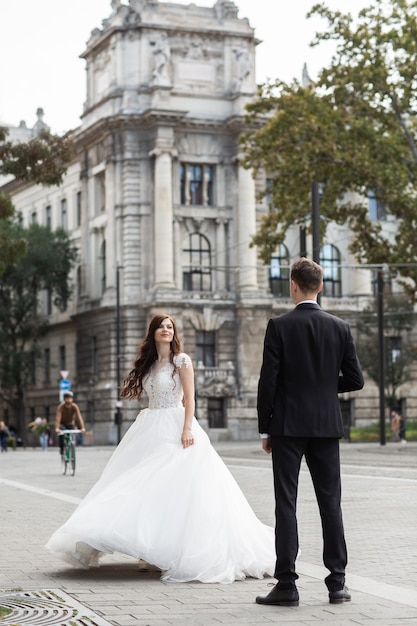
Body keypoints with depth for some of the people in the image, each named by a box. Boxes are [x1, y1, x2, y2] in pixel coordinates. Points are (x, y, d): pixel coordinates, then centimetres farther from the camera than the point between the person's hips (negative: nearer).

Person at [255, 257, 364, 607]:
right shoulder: (340, 328, 2)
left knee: (286, 503, 0)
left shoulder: (279, 326, -7)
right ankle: (337, 584, 10)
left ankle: (287, 585, -1)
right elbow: (355, 379, 3)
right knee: (330, 503, 8)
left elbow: (268, 381, -8)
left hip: (288, 425, -3)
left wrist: (264, 429, 0)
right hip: (327, 425, 3)